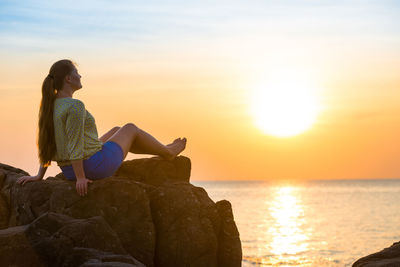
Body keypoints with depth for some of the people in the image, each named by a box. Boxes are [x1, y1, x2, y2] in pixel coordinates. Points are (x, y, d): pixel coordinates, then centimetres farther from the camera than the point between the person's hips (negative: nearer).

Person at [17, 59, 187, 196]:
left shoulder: (50, 105, 4)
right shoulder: (75, 106, -24)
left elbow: (47, 144, 7)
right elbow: (74, 145, -27)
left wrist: (39, 176, 8)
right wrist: (80, 178, -22)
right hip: (94, 166, -9)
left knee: (117, 130, 29)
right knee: (130, 129, 15)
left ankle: (164, 150, 46)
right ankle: (167, 153, 39)